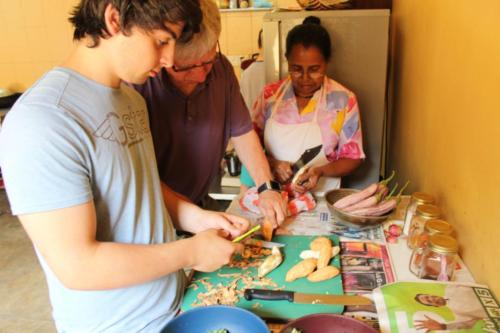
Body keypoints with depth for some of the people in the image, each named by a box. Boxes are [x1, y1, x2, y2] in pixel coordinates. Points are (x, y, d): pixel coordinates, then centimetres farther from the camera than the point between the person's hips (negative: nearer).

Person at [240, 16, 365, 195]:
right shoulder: (270, 95, 2)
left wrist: (321, 171, -15)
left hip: (321, 198, -2)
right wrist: (272, 163, -10)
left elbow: (352, 158, 3)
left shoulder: (343, 100, -3)